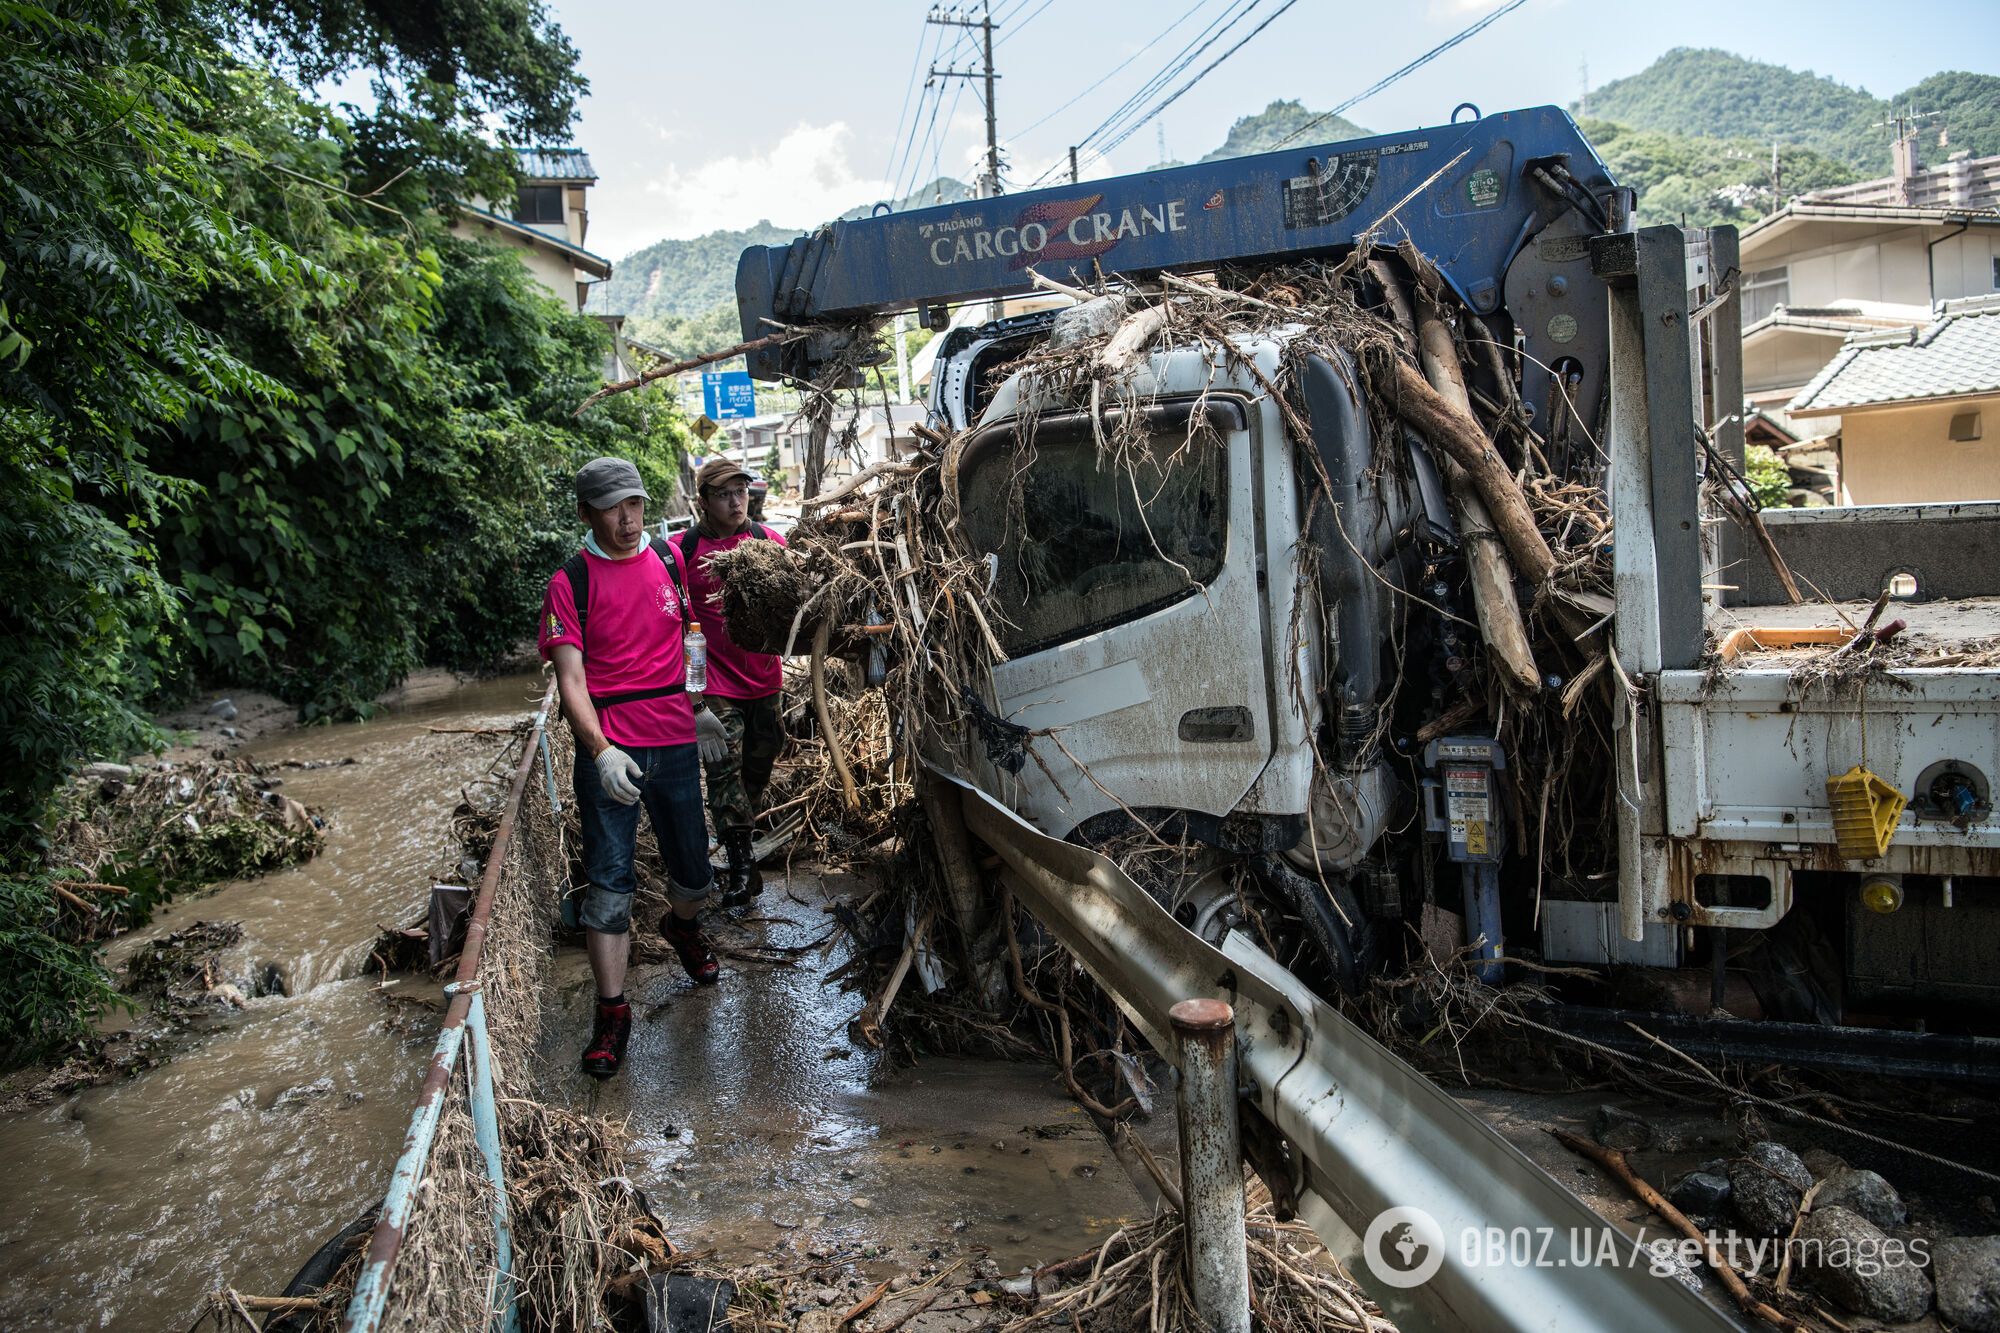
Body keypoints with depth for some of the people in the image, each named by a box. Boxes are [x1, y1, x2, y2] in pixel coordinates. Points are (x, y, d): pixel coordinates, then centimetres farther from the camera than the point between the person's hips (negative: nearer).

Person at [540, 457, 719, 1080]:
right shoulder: (570, 582, -5)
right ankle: (612, 1011, 5)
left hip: (675, 741, 3)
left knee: (693, 873, 12)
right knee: (609, 877, -5)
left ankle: (682, 926, 47)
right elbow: (570, 680, -10)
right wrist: (601, 750, -23)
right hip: (609, 750, -3)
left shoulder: (670, 558, 6)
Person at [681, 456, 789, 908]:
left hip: (765, 679, 4)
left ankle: (745, 834, 39)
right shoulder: (684, 549, -7)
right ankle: (741, 865, 3)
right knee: (724, 771, -6)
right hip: (716, 683, -4)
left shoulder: (768, 540, 3)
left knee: (759, 767, 17)